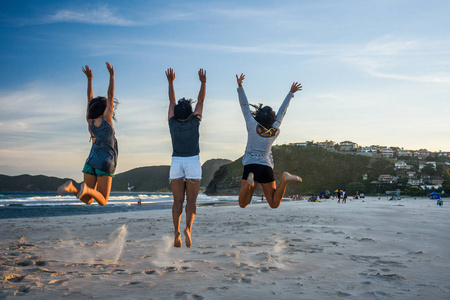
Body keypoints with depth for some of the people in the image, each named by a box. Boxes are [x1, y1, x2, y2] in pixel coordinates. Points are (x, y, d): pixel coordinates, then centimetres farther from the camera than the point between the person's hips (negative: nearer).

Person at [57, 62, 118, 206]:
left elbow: (90, 99, 22)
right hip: (105, 163, -5)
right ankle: (86, 188, -32)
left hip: (91, 161, 5)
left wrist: (89, 78, 28)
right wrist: (112, 75, 0)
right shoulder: (105, 118, 0)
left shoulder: (90, 120, 13)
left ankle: (71, 187, -19)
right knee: (102, 201, -4)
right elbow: (110, 95, 2)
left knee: (88, 200, 7)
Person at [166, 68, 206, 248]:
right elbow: (201, 101, 5)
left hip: (176, 162, 2)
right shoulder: (194, 122, -3)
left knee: (178, 201, 1)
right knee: (191, 200, -1)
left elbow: (172, 102, 12)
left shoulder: (173, 123, 2)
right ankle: (188, 228, -21)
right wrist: (203, 82, 10)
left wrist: (170, 82, 21)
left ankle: (176, 232, -11)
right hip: (193, 162, -2)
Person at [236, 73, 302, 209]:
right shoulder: (275, 130, 2)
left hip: (250, 166, -2)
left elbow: (245, 107, -5)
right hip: (267, 167, 3)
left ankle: (250, 179, -30)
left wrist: (239, 86, -3)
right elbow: (282, 111, 11)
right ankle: (285, 179, -20)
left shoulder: (253, 126, -6)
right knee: (274, 204, 5)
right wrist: (291, 93, 19)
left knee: (243, 204, -2)